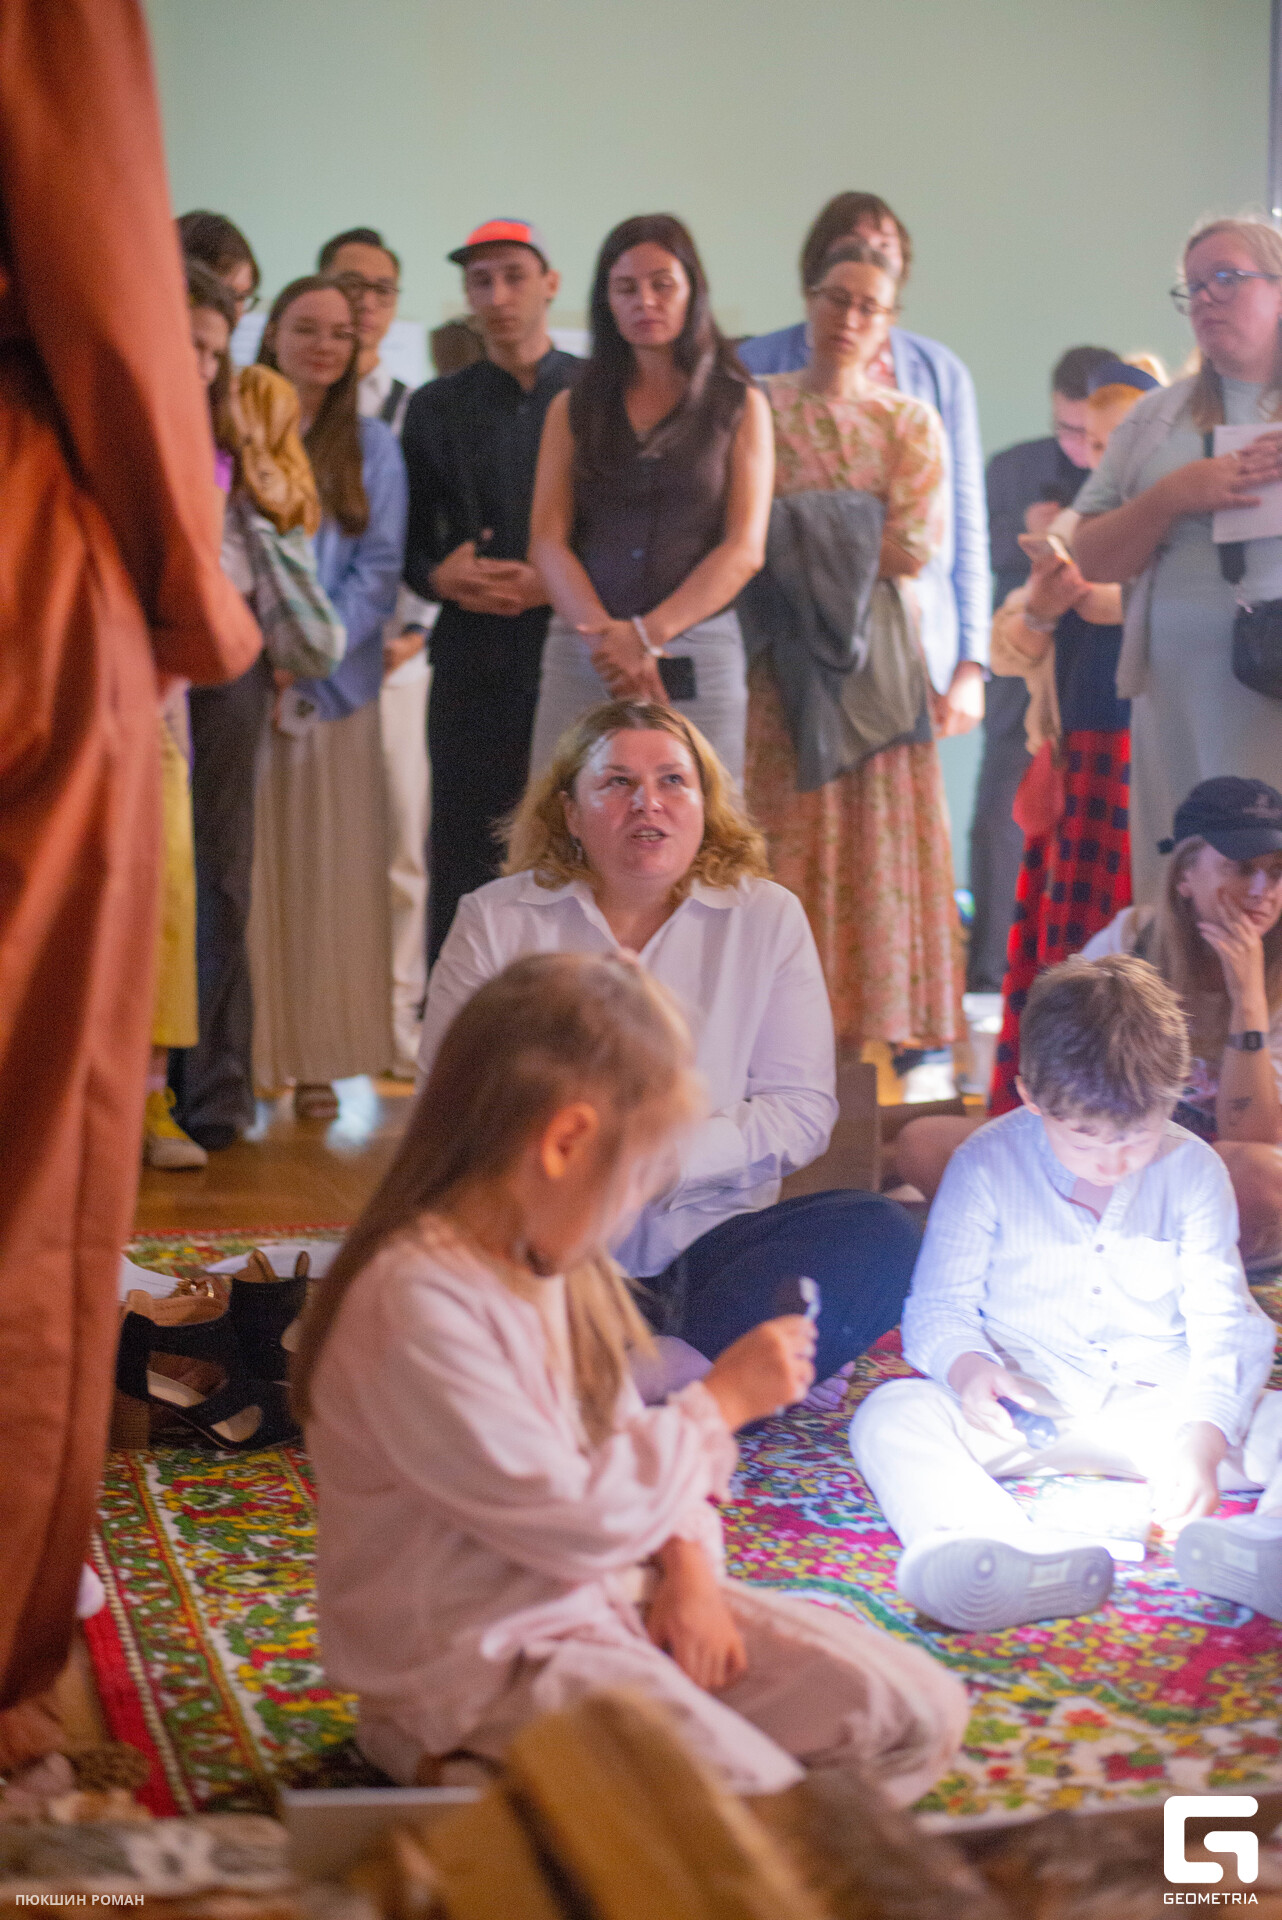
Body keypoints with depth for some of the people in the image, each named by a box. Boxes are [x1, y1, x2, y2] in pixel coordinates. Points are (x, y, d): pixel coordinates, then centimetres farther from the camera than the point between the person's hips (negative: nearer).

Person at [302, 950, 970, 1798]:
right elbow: (582, 1520, -24)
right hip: (484, 1660, -9)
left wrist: (689, 1565, -4)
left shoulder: (557, 1264, 6)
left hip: (619, 1598, 9)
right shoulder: (417, 1304, -25)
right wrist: (720, 1402, -12)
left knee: (920, 1714, 0)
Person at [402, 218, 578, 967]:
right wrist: (439, 577, -6)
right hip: (474, 659, 2)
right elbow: (409, 542, 15)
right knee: (465, 860, 0)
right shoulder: (437, 407, 15)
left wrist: (560, 583, -11)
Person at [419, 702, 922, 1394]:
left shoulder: (767, 917, 8)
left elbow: (803, 1108, 2)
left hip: (706, 1243, 1)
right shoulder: (494, 919, 7)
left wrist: (679, 1154, -15)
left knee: (880, 1235, -26)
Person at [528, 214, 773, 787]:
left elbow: (745, 549, -1)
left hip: (697, 657, -1)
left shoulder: (739, 407, 10)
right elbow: (547, 540, 5)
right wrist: (604, 633, -13)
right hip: (581, 656, 1)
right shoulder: (573, 410, 15)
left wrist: (646, 633, -12)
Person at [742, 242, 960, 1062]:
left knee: (878, 836, -1)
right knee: (785, 835, -6)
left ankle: (880, 1021, 3)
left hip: (878, 649, 1)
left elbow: (916, 548, -2)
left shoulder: (912, 423, 12)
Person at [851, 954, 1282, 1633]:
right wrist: (966, 1368, -27)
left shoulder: (1193, 1170, -1)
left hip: (1155, 1407, 2)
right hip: (1024, 1414, -1)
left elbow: (1223, 1328, -5)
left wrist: (1199, 1441, -24)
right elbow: (939, 1307, -3)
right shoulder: (986, 1164, -4)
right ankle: (1013, 1553, -58)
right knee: (890, 1414, -29)